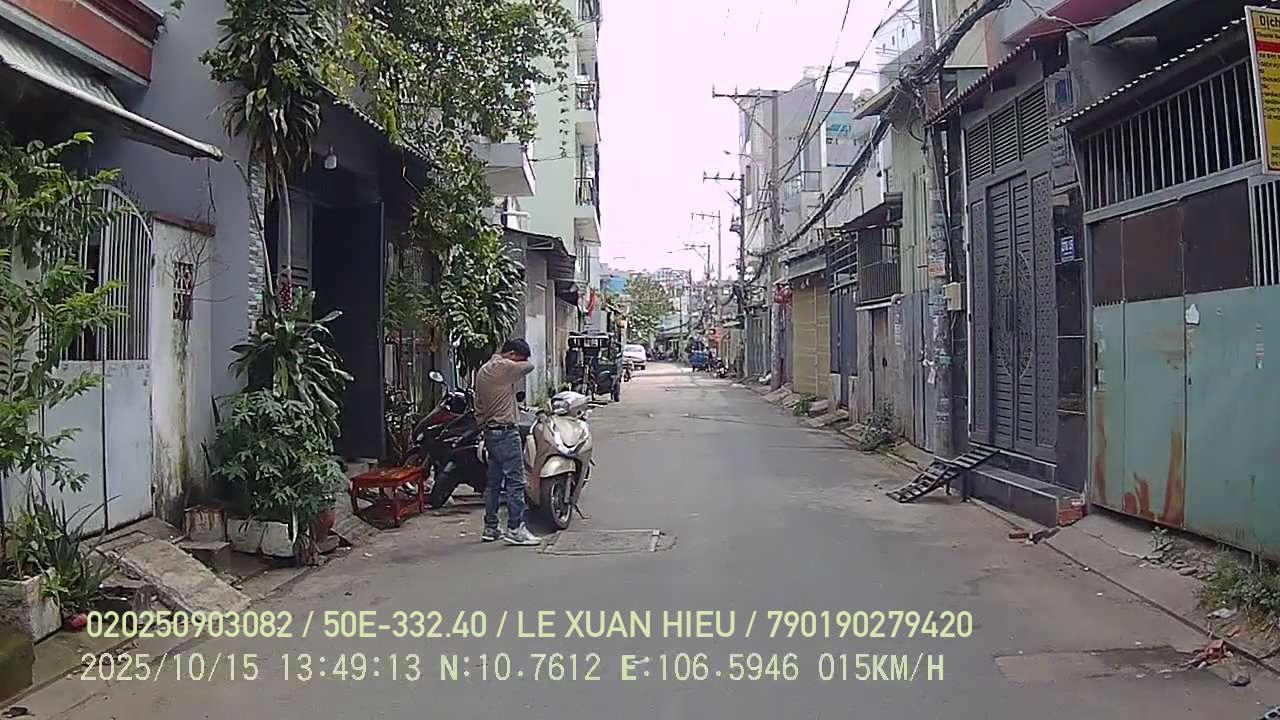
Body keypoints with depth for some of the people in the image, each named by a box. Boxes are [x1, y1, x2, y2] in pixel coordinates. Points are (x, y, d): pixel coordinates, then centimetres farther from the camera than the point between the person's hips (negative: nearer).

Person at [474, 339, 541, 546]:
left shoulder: (482, 371, 16)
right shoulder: (505, 367, -13)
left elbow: (478, 406, 18)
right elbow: (530, 366, -1)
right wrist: (519, 362, 16)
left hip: (489, 432, 9)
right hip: (506, 432, -9)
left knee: (493, 482, 13)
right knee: (515, 481, -6)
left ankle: (490, 528, 17)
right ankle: (515, 529, -7)